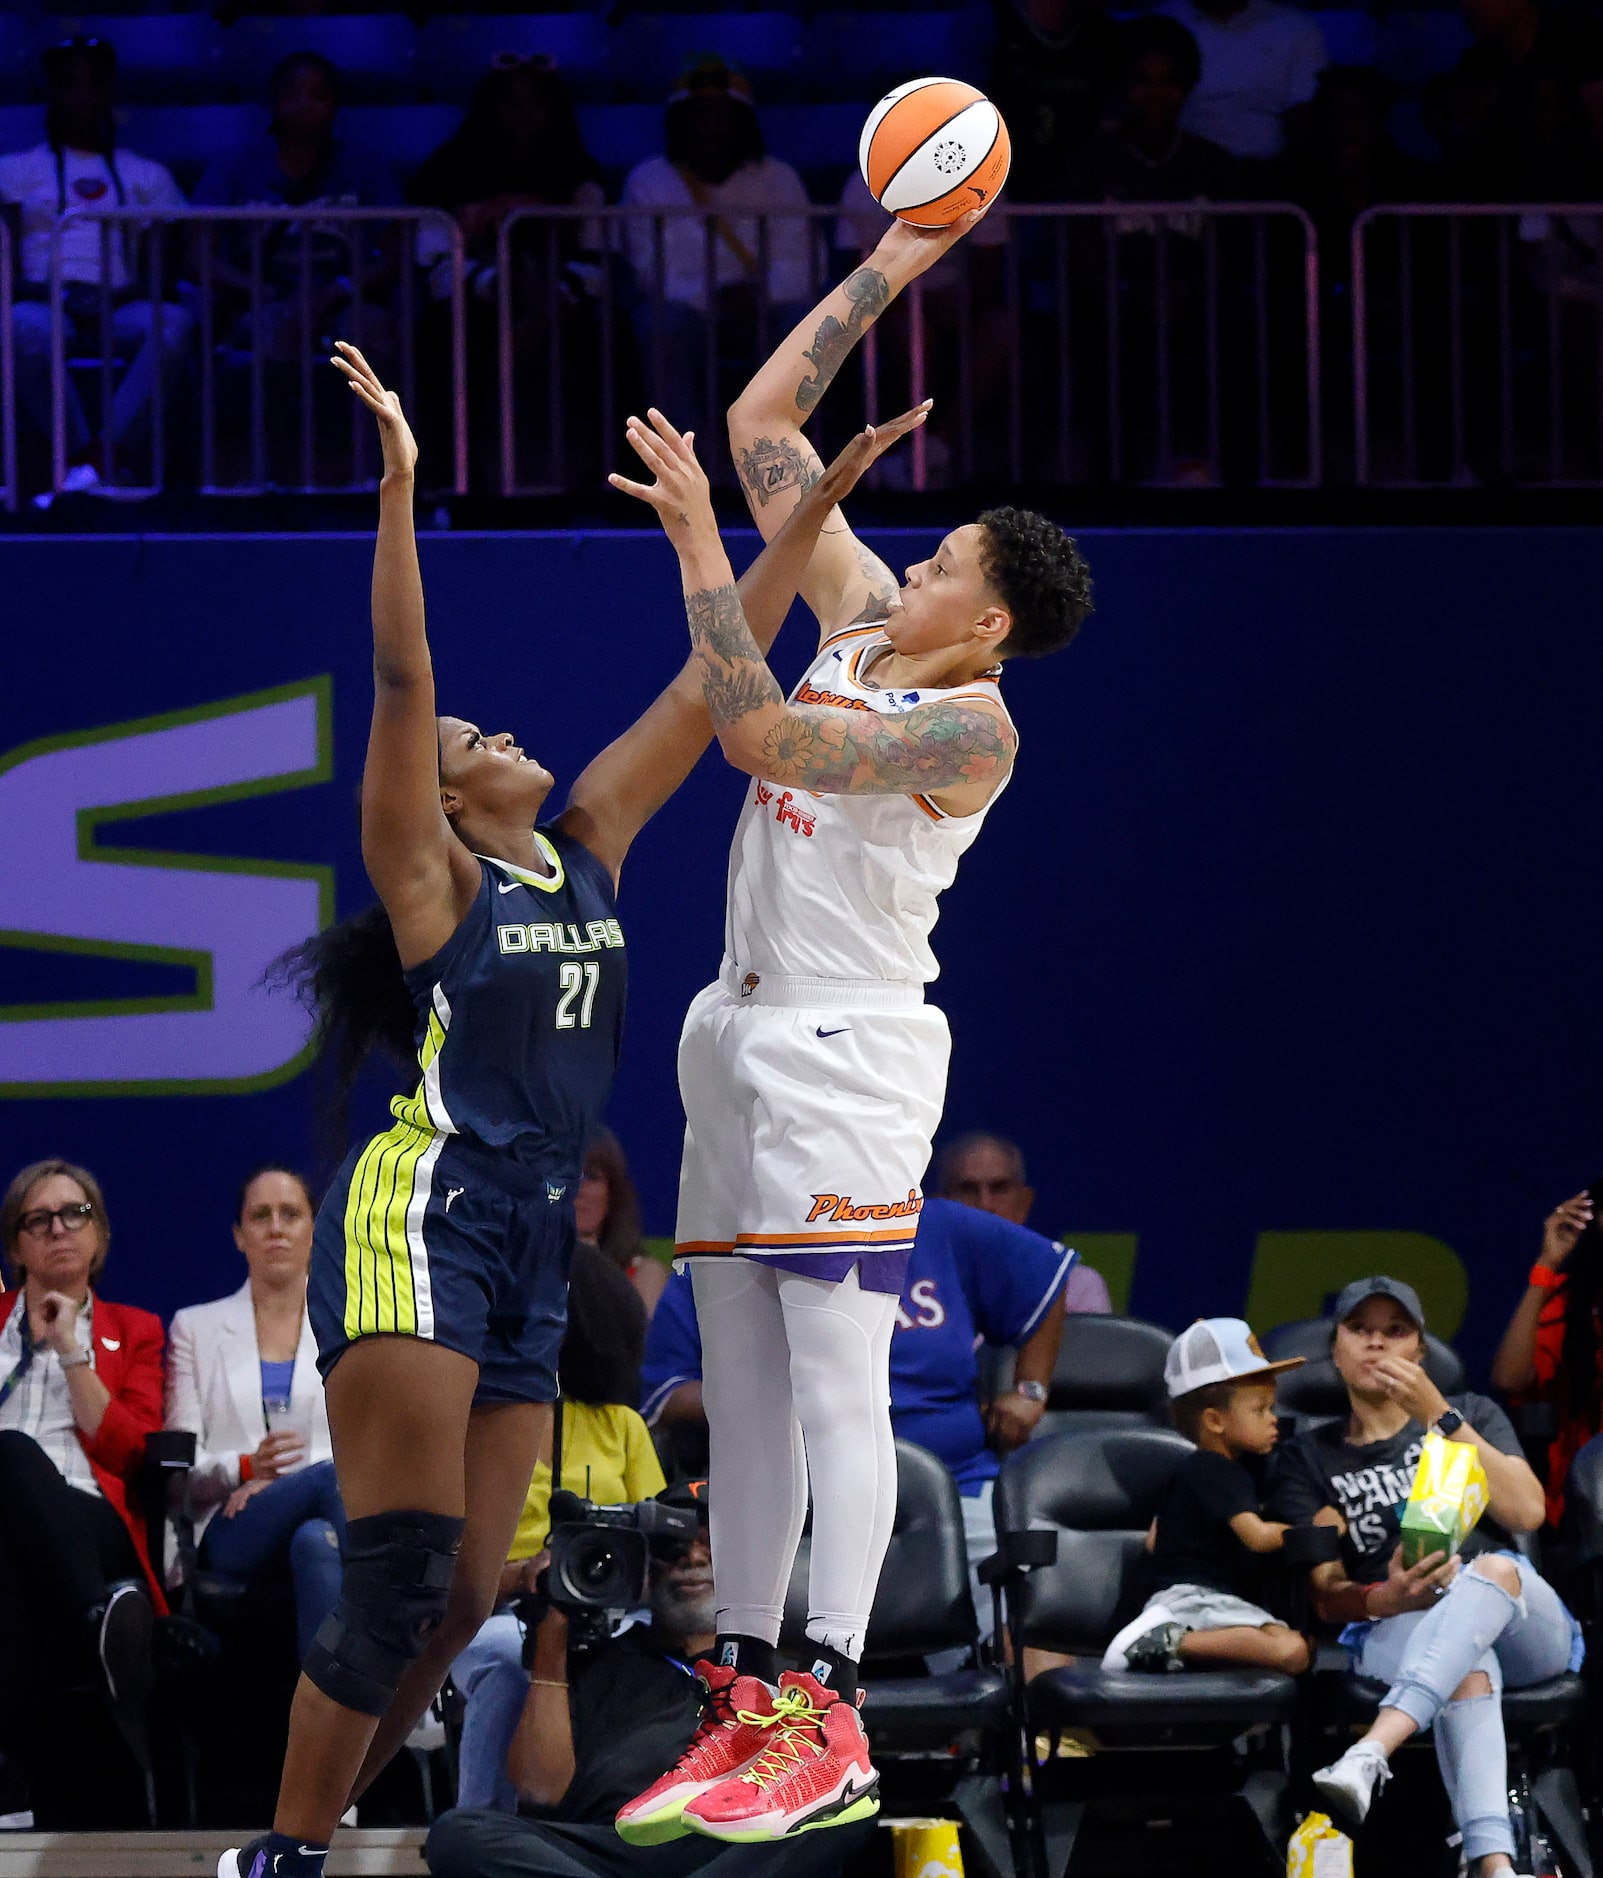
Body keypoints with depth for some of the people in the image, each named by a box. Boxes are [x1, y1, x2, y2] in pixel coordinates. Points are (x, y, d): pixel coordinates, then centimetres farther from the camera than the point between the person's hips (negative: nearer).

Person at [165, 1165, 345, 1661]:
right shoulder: (197, 1328, 19)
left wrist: (278, 1481, -9)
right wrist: (247, 1467, -13)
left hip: (321, 1517, 1)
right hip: (232, 1533, -1)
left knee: (316, 1541, -40)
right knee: (331, 1476, -37)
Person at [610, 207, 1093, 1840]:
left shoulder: (971, 725, -14)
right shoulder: (863, 621, 9)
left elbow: (761, 735, -24)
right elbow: (766, 424, 15)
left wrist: (697, 547, -23)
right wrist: (890, 265, 12)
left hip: (848, 1046, -9)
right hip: (744, 1032, 9)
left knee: (836, 1379, -13)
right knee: (742, 1381, 6)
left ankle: (833, 1714, -17)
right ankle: (746, 1689, 8)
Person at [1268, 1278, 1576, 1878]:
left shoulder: (1471, 1415, 23)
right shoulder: (1307, 1458, 19)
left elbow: (1526, 1512, 2)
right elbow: (1324, 1597, 5)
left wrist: (1439, 1416, -5)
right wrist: (1381, 1599, -19)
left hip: (1523, 1623, 1)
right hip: (1393, 1633, -1)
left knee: (1495, 1568, -38)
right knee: (1468, 1666, -40)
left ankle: (1367, 1758, -61)